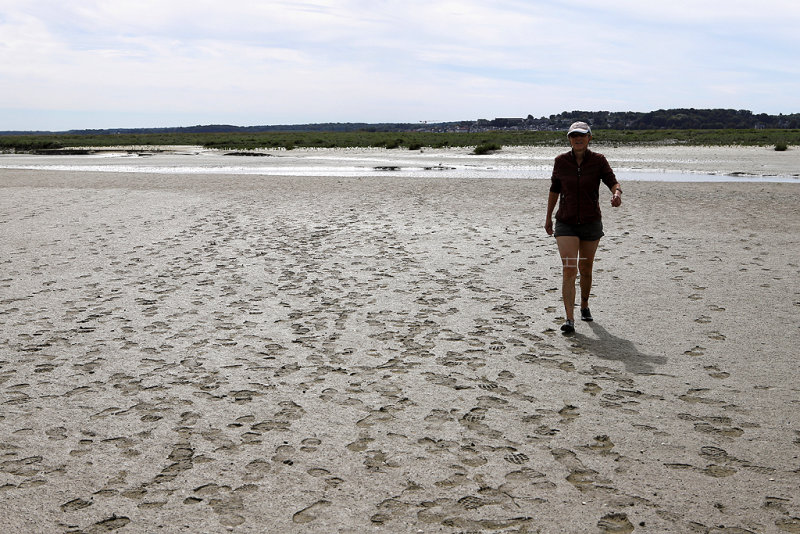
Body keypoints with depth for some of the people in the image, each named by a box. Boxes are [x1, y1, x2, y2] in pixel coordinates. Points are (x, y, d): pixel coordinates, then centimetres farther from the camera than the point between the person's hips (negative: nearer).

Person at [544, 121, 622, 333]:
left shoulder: (598, 160, -6)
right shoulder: (561, 161, -3)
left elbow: (613, 183, -15)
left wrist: (617, 194, -39)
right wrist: (548, 217, 15)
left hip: (591, 222, 1)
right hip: (566, 223, -1)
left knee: (585, 269, 15)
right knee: (569, 270, -15)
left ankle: (584, 306, 41)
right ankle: (569, 319, -17)